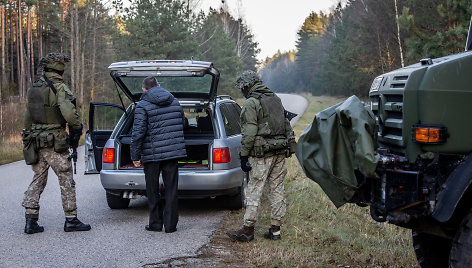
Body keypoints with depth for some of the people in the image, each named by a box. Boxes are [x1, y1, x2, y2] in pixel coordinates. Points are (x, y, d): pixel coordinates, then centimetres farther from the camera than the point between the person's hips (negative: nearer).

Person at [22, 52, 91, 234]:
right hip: (55, 142, -7)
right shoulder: (59, 87, -12)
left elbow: (27, 117, 17)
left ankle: (31, 220, 9)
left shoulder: (33, 89, 12)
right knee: (66, 181, 1)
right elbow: (69, 113, -24)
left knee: (38, 180, 12)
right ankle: (71, 220, 5)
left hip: (37, 142, 7)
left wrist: (30, 137, 24)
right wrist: (76, 129, -7)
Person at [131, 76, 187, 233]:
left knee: (152, 191, 9)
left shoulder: (142, 106, -8)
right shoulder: (175, 102, 8)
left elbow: (138, 133, -13)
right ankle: (171, 225, 8)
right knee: (171, 189, 7)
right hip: (173, 153, 4)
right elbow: (181, 124, 19)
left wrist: (135, 156, -6)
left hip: (152, 154, -4)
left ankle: (155, 223, 14)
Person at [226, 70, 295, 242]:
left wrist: (244, 156, -11)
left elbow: (249, 133, -15)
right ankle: (275, 229, 13)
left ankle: (248, 230, 0)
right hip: (280, 153, 8)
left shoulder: (251, 103, -9)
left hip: (262, 155, -7)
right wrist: (288, 147, 24)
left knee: (254, 191, -3)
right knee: (277, 190, 9)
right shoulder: (276, 99, 16)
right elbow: (287, 126, 19)